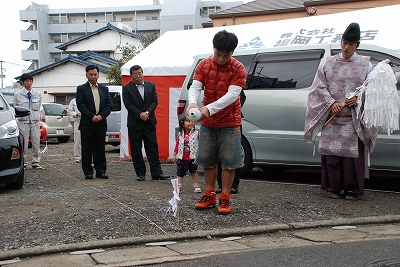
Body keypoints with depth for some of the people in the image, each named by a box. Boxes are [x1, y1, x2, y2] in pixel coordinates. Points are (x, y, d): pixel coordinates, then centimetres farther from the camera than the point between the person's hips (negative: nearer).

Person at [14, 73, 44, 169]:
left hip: (35, 121, 2)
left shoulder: (37, 94, 8)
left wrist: (39, 119, 8)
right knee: (23, 143, -2)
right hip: (23, 121, -2)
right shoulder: (18, 94, 2)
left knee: (36, 143, 1)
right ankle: (23, 163, 8)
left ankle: (36, 163, 9)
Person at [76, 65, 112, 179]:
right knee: (87, 149, 1)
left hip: (101, 123, 3)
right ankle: (88, 172, 9)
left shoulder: (104, 89, 14)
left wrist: (101, 116, -9)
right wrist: (91, 116, -14)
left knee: (100, 149, 6)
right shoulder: (81, 89, 4)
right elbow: (80, 104, -6)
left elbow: (109, 105, 7)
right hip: (87, 124, -3)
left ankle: (101, 171, 13)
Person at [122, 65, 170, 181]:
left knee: (153, 147, 2)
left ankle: (157, 173, 3)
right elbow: (128, 104, -7)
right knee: (136, 149, 3)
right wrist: (140, 114, -16)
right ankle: (140, 173, 11)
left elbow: (155, 101, 3)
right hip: (134, 123, -2)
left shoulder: (151, 86, 9)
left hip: (149, 122, 2)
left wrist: (147, 113, -13)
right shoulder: (127, 88, 1)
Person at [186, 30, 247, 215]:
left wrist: (209, 109, -35)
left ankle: (225, 198, 13)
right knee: (208, 161, 11)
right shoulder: (204, 65, -1)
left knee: (228, 162, 2)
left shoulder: (238, 69, -11)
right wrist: (192, 103, -34)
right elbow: (195, 87, -10)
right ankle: (210, 195, 24)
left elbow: (232, 95, -22)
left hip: (229, 124, -3)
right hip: (207, 123, 3)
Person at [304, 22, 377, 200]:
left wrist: (358, 98, -13)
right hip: (331, 118, 1)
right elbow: (319, 87, 5)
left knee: (353, 153, -2)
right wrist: (331, 103, -8)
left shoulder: (365, 64, 7)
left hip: (354, 120, -1)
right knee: (331, 153, 1)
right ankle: (333, 188, 12)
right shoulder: (329, 63, 9)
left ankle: (352, 190, 8)